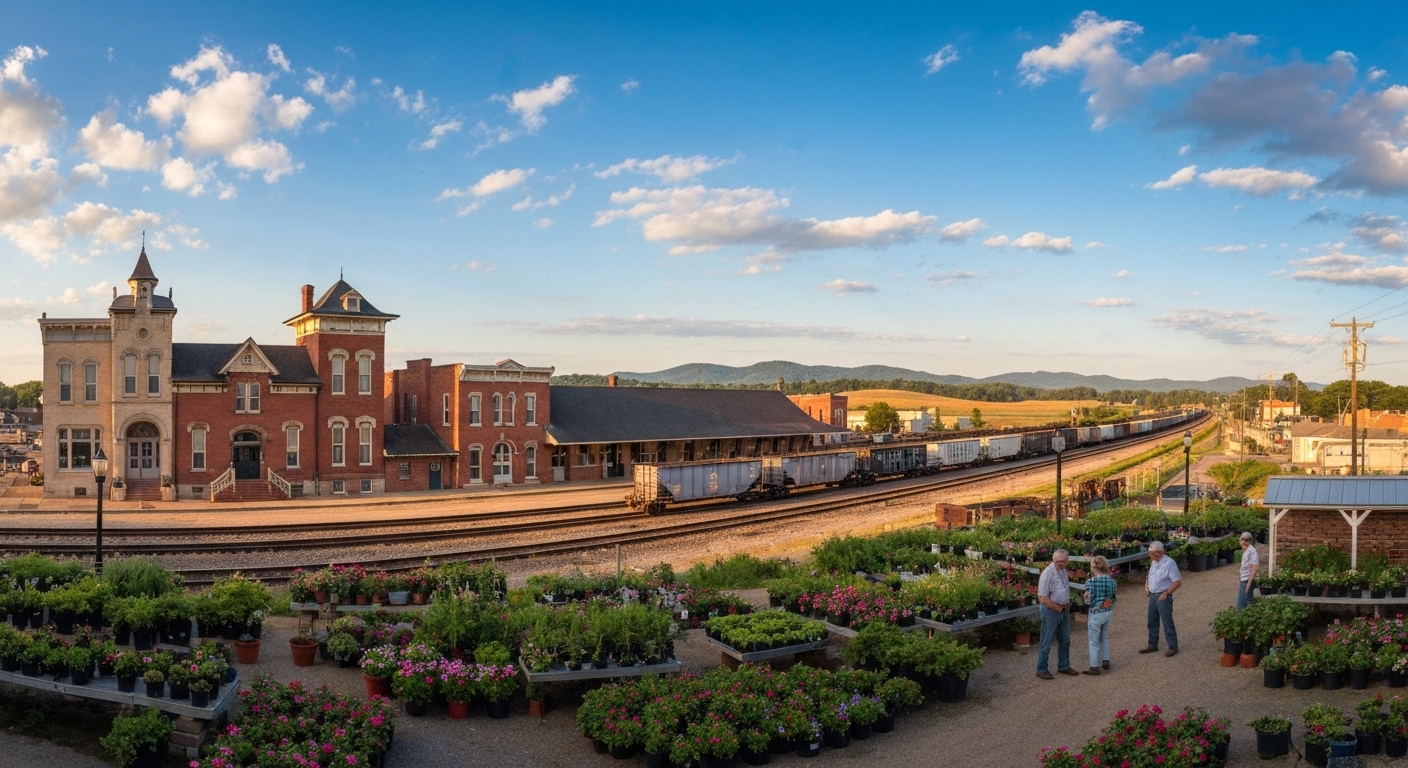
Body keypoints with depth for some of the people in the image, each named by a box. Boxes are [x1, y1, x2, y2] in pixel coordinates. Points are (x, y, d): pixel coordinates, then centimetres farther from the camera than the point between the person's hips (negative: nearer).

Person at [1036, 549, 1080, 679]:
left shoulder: (1063, 571, 6)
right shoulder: (1048, 573, -21)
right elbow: (1042, 598, -22)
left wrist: (1067, 606, 8)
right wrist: (1058, 608, -14)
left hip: (1063, 611, 9)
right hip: (1051, 611, -9)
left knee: (1065, 640, 18)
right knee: (1046, 643, 1)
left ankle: (1064, 666, 32)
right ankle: (1042, 670, 11)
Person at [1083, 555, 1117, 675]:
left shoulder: (1090, 582, -19)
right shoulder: (1111, 581, -4)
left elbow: (1088, 601, -15)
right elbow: (1113, 597, 5)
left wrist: (1085, 597, 5)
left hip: (1096, 614, -6)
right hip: (1108, 612, 6)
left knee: (1093, 642, 4)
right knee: (1104, 639, 22)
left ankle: (1094, 667, 6)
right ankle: (1106, 662, 29)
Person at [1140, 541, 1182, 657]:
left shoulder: (1169, 563, -19)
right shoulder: (1153, 562, 7)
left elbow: (1178, 582, -19)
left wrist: (1166, 593, -17)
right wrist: (1146, 586, 7)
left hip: (1163, 597, -8)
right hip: (1152, 596, 8)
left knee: (1167, 623, -2)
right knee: (1152, 622, 15)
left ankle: (1173, 647, 7)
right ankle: (1152, 645, 26)